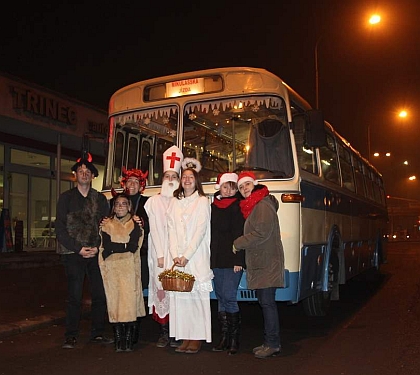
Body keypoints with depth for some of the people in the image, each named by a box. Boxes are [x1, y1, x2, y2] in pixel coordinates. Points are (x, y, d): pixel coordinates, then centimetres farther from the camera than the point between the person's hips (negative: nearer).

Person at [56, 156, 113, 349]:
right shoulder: (66, 197, 5)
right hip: (73, 253, -2)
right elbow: (60, 228, 0)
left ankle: (97, 333, 14)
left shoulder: (100, 198, 12)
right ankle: (71, 336, 10)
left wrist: (98, 247, -5)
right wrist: (78, 248, -7)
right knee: (74, 296, -2)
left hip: (96, 252, 2)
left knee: (100, 294, 1)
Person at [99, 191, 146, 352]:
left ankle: (128, 341, 1)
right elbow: (106, 248, 1)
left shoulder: (135, 225, 10)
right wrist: (125, 245, -3)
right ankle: (119, 341, 4)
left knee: (130, 302, -6)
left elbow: (133, 247, -4)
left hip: (129, 269, -1)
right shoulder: (107, 226, 14)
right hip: (112, 269, 1)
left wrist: (114, 247, -4)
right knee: (115, 302, -3)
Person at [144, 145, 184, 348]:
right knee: (160, 289, -3)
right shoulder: (154, 201, 9)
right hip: (159, 251, 0)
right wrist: (160, 255, -6)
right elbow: (154, 229, 2)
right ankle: (164, 332, 6)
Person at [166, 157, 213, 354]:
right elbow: (171, 230, 7)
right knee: (179, 295, 1)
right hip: (177, 257, 4)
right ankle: (185, 337, 9)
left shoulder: (202, 201, 2)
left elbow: (201, 231, -6)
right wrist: (175, 255, -5)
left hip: (196, 257, -4)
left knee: (197, 294, -4)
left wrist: (186, 256, -12)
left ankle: (197, 338, 4)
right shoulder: (174, 202, 14)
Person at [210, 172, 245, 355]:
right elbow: (211, 232, 13)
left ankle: (234, 339, 2)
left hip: (233, 260, -6)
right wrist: (210, 258, 8)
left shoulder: (239, 207, -2)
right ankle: (224, 337, 17)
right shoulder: (214, 206, 13)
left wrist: (238, 260, -15)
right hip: (216, 259, 6)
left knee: (229, 297, -9)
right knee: (221, 298, 9)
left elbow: (241, 234, -9)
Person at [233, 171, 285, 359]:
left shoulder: (263, 206, -12)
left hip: (267, 264, -10)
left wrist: (238, 243, -11)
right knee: (265, 302, 12)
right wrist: (240, 244, 7)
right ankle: (270, 342, 19)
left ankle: (273, 344, 0)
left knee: (267, 302, -7)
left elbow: (262, 233, -20)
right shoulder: (251, 207, 18)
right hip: (259, 263, 10)